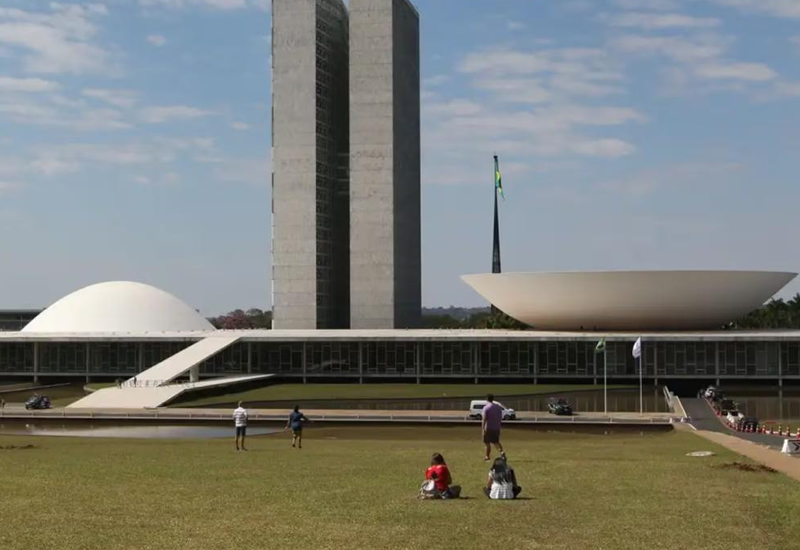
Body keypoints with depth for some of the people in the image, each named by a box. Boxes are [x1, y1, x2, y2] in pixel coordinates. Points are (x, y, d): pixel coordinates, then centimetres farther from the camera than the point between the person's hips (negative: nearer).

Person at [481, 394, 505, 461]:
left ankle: (488, 456, 13)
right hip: (497, 428, 5)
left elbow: (484, 419, -17)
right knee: (496, 441, 16)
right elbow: (500, 418, 11)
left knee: (487, 443, 6)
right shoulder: (498, 407, 6)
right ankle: (501, 451, -7)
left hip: (489, 428, -5)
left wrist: (483, 428, -17)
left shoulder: (486, 408, -13)